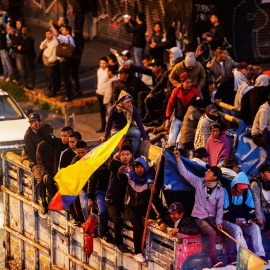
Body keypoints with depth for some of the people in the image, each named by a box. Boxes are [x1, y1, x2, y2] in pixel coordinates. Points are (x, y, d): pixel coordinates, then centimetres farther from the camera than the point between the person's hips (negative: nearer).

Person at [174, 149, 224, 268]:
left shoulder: (220, 190, 2)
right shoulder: (199, 182, 0)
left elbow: (220, 208, 2)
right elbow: (184, 173, 0)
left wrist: (218, 222, -9)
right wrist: (178, 158, -8)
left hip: (212, 217, 3)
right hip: (199, 217, -3)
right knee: (212, 233, -29)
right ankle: (214, 261, -34)